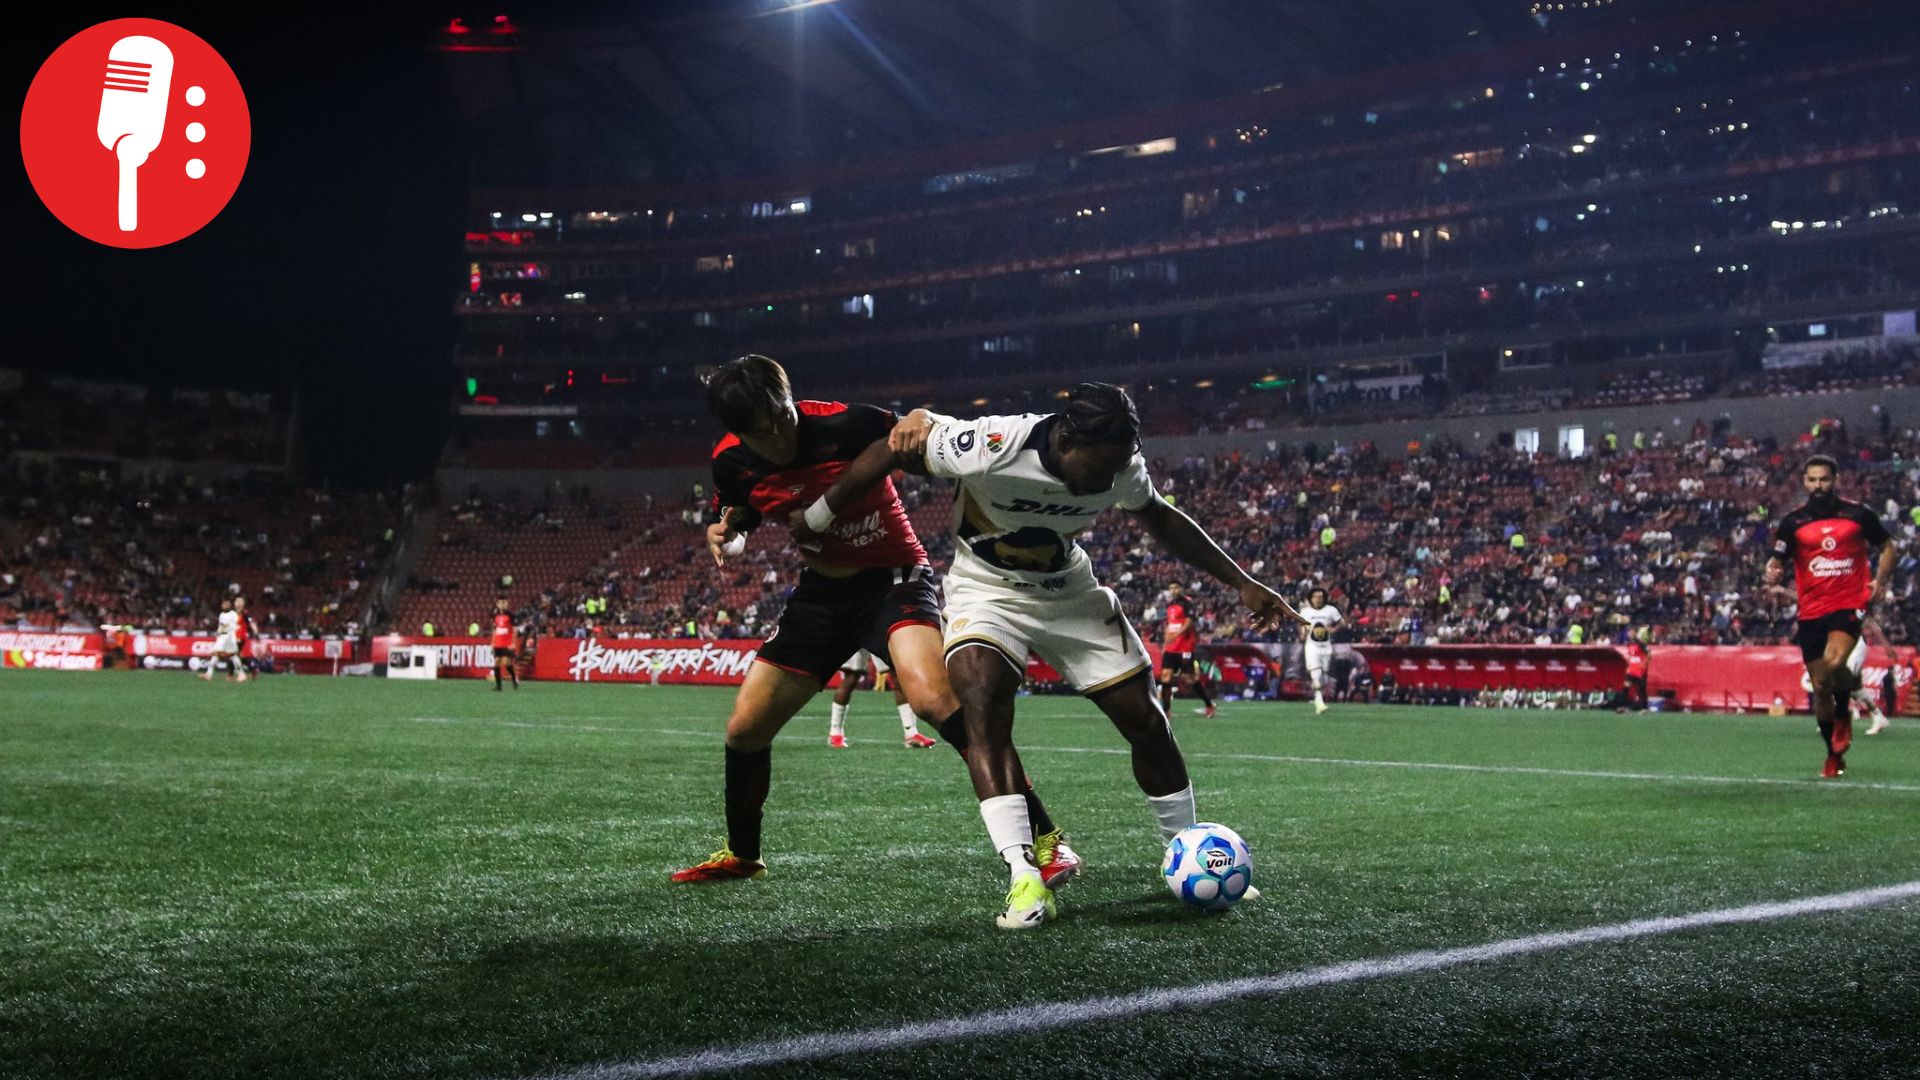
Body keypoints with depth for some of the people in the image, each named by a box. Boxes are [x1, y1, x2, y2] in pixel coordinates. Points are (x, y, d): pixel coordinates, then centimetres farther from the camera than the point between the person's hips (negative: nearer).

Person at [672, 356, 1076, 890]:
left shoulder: (847, 425, -23)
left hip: (893, 580, -6)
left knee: (932, 696, -33)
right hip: (821, 591, 6)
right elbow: (733, 527, 13)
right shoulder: (731, 461, -7)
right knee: (744, 728, 6)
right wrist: (722, 539, -10)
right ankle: (740, 854, 34)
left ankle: (1046, 839, -29)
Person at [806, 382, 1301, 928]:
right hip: (986, 590, -4)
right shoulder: (991, 446, -34)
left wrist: (1242, 584, 4)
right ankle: (1025, 878, -32)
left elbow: (1162, 519, 3)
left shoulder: (1121, 466, -19)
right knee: (982, 703, -30)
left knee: (1146, 721, 0)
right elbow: (893, 450, -19)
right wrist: (810, 524, -9)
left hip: (1070, 590, 4)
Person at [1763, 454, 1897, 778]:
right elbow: (1777, 562, 3)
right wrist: (1773, 573, -21)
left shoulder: (1858, 514, 2)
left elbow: (1888, 548, 14)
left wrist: (1880, 581, -1)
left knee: (1833, 663, -28)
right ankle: (1834, 756, 22)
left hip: (1850, 603, -2)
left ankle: (1844, 713, 5)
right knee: (1819, 686, 5)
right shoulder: (1793, 522, 4)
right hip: (1811, 611, 2)